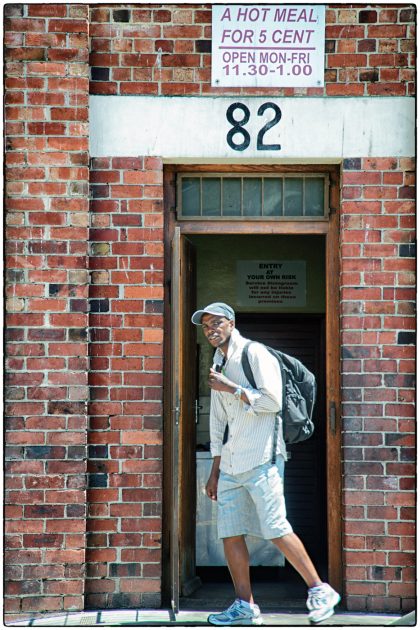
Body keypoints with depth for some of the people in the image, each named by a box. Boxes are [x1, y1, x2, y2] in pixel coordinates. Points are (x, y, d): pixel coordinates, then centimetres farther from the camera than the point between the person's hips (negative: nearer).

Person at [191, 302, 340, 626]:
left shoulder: (255, 354, -5)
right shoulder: (219, 366, 20)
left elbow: (272, 401, -16)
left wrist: (231, 388, -12)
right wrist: (215, 471, 20)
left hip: (261, 459, -8)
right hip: (230, 465, 8)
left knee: (275, 529, -10)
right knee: (230, 533, 3)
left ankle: (320, 591, 2)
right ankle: (245, 606, 10)